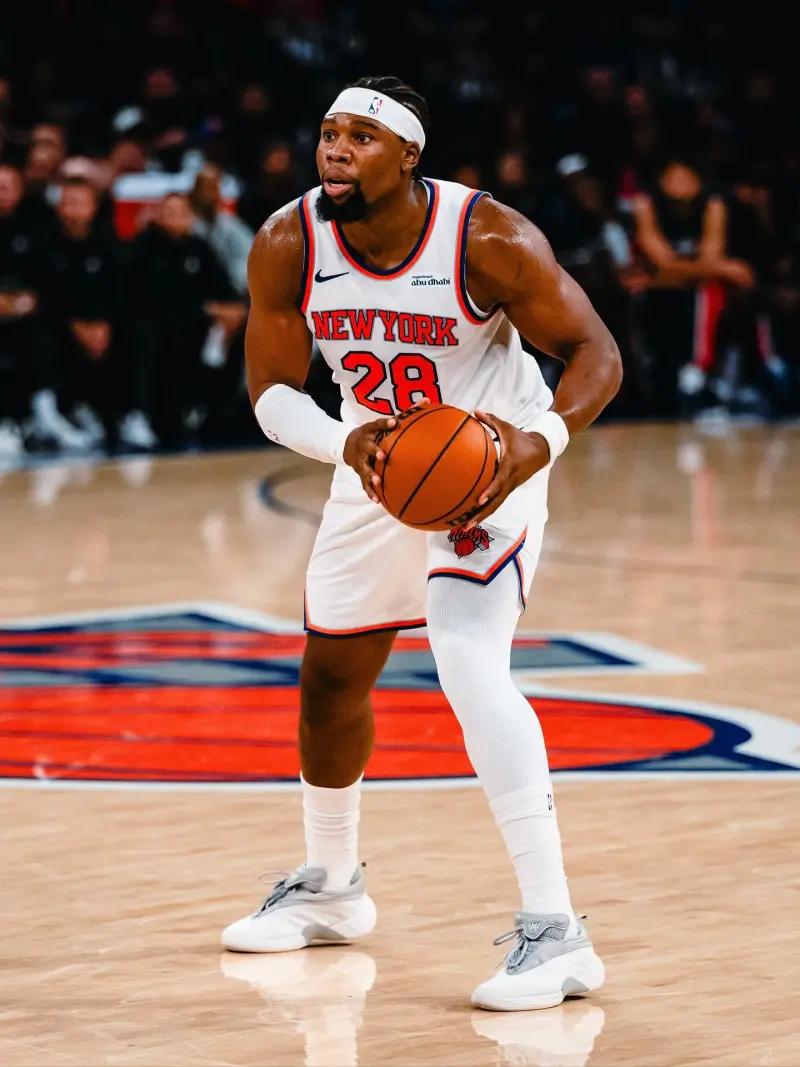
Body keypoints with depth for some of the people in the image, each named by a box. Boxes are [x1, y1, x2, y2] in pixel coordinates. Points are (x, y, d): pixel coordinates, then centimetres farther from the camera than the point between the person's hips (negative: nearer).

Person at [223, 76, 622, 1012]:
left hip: (488, 465, -6)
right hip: (378, 469, 6)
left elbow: (595, 351, -18)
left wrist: (539, 442, -36)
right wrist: (346, 442, -30)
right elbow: (271, 392, -9)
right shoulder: (287, 247, -16)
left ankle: (555, 933, -25)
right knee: (330, 680, 18)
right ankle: (330, 888, 45)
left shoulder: (490, 240, -26)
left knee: (469, 664, -27)